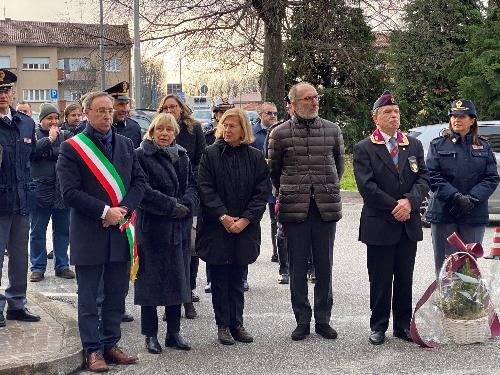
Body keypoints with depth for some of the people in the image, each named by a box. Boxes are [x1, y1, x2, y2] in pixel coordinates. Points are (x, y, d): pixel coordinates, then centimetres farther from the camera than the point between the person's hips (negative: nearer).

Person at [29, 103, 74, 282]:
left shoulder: (65, 135, 9)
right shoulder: (34, 134, 2)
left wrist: (50, 153, -15)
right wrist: (49, 139, -17)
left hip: (62, 192, 2)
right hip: (40, 191, -2)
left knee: (62, 231, 9)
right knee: (37, 232, 5)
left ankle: (62, 266, 19)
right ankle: (38, 267, 13)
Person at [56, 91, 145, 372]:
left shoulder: (126, 145, 10)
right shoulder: (72, 147, -5)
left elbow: (139, 181, 7)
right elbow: (70, 191, -12)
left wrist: (124, 209, -9)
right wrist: (105, 211, -17)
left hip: (120, 230, 5)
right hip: (88, 234, -5)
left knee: (117, 294, 11)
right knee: (89, 298, 5)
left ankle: (110, 345, 22)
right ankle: (93, 350, 13)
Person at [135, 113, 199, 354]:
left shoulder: (182, 156, 13)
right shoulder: (141, 156, -5)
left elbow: (192, 185, 8)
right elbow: (143, 191, -15)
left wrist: (187, 204, -12)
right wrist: (172, 206, -17)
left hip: (180, 228, 6)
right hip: (152, 226, -5)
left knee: (177, 279, 10)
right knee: (151, 280, 1)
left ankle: (174, 333, 20)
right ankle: (150, 335, 11)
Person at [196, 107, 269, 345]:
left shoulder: (255, 157, 3)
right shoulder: (210, 154, -2)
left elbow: (262, 192, -1)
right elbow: (205, 189, -7)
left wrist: (244, 220, -11)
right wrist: (224, 217, -15)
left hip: (244, 228, 2)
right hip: (216, 228, -1)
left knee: (237, 279, 9)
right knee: (219, 279, 4)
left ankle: (236, 324, 17)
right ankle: (223, 326, 12)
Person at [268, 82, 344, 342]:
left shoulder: (332, 130, 6)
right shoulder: (280, 133, 0)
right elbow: (274, 169, 11)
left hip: (326, 208, 1)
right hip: (294, 210, -1)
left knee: (324, 267, 7)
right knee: (297, 268, 5)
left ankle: (323, 319, 18)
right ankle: (302, 320, 15)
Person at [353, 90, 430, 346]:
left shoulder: (414, 145, 10)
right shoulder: (364, 149, -3)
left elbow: (424, 178, 4)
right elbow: (367, 187, -11)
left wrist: (409, 201, -15)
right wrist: (395, 207, -14)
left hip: (408, 224, 4)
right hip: (379, 226, -4)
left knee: (405, 279, 10)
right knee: (380, 280, 4)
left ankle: (403, 325, 21)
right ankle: (379, 326, 15)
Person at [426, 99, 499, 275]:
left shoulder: (484, 147, 10)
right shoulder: (438, 145, 5)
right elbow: (433, 177, -4)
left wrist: (472, 199, -14)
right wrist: (456, 197, -17)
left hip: (474, 215, 1)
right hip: (444, 214, -1)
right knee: (444, 266, 2)